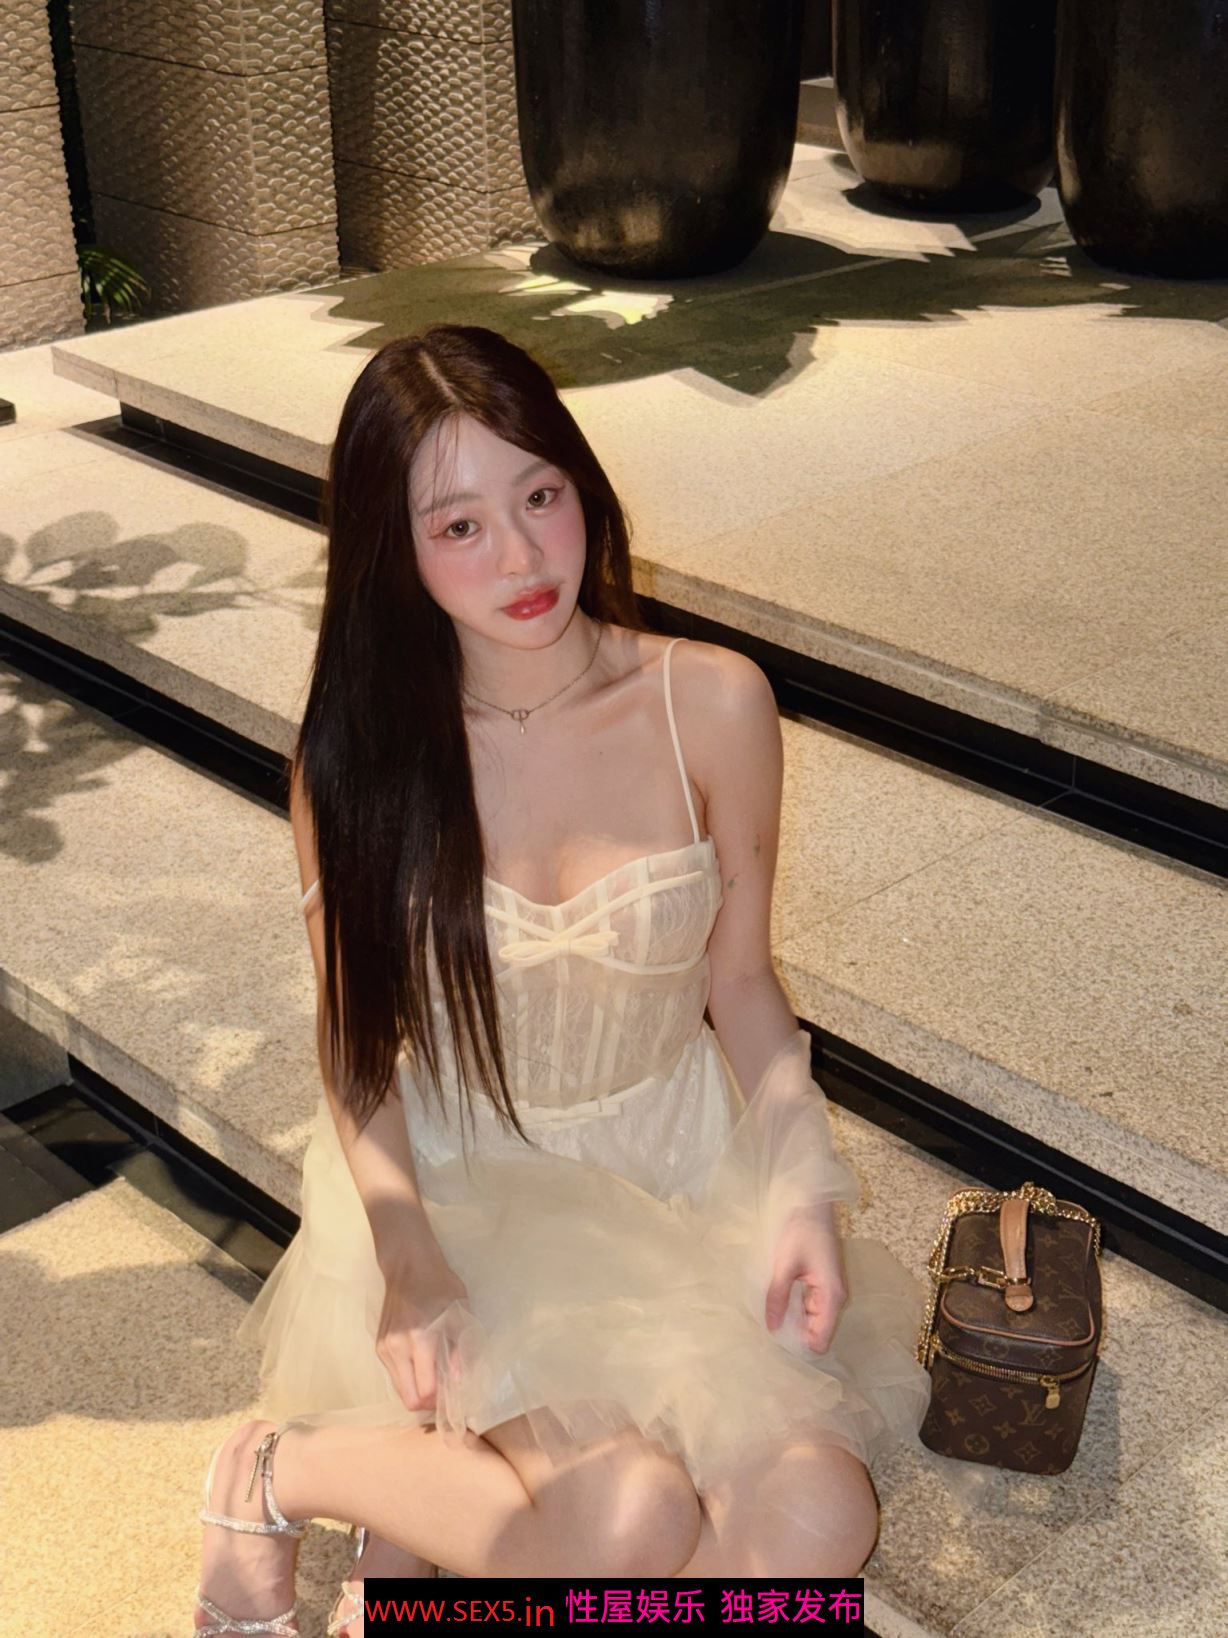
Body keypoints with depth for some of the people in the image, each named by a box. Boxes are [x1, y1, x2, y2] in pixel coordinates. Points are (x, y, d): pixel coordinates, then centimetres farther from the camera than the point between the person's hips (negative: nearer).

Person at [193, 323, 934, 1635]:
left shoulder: (713, 702, -9)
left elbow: (741, 983, 1)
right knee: (633, 1520, -25)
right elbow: (356, 1048, -3)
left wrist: (802, 1191, -13)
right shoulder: (359, 754, -11)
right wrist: (409, 1270, -17)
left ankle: (443, 1528, 2)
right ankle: (285, 1470, 0)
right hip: (462, 1187, -2)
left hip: (679, 1166, 3)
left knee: (817, 1525, -19)